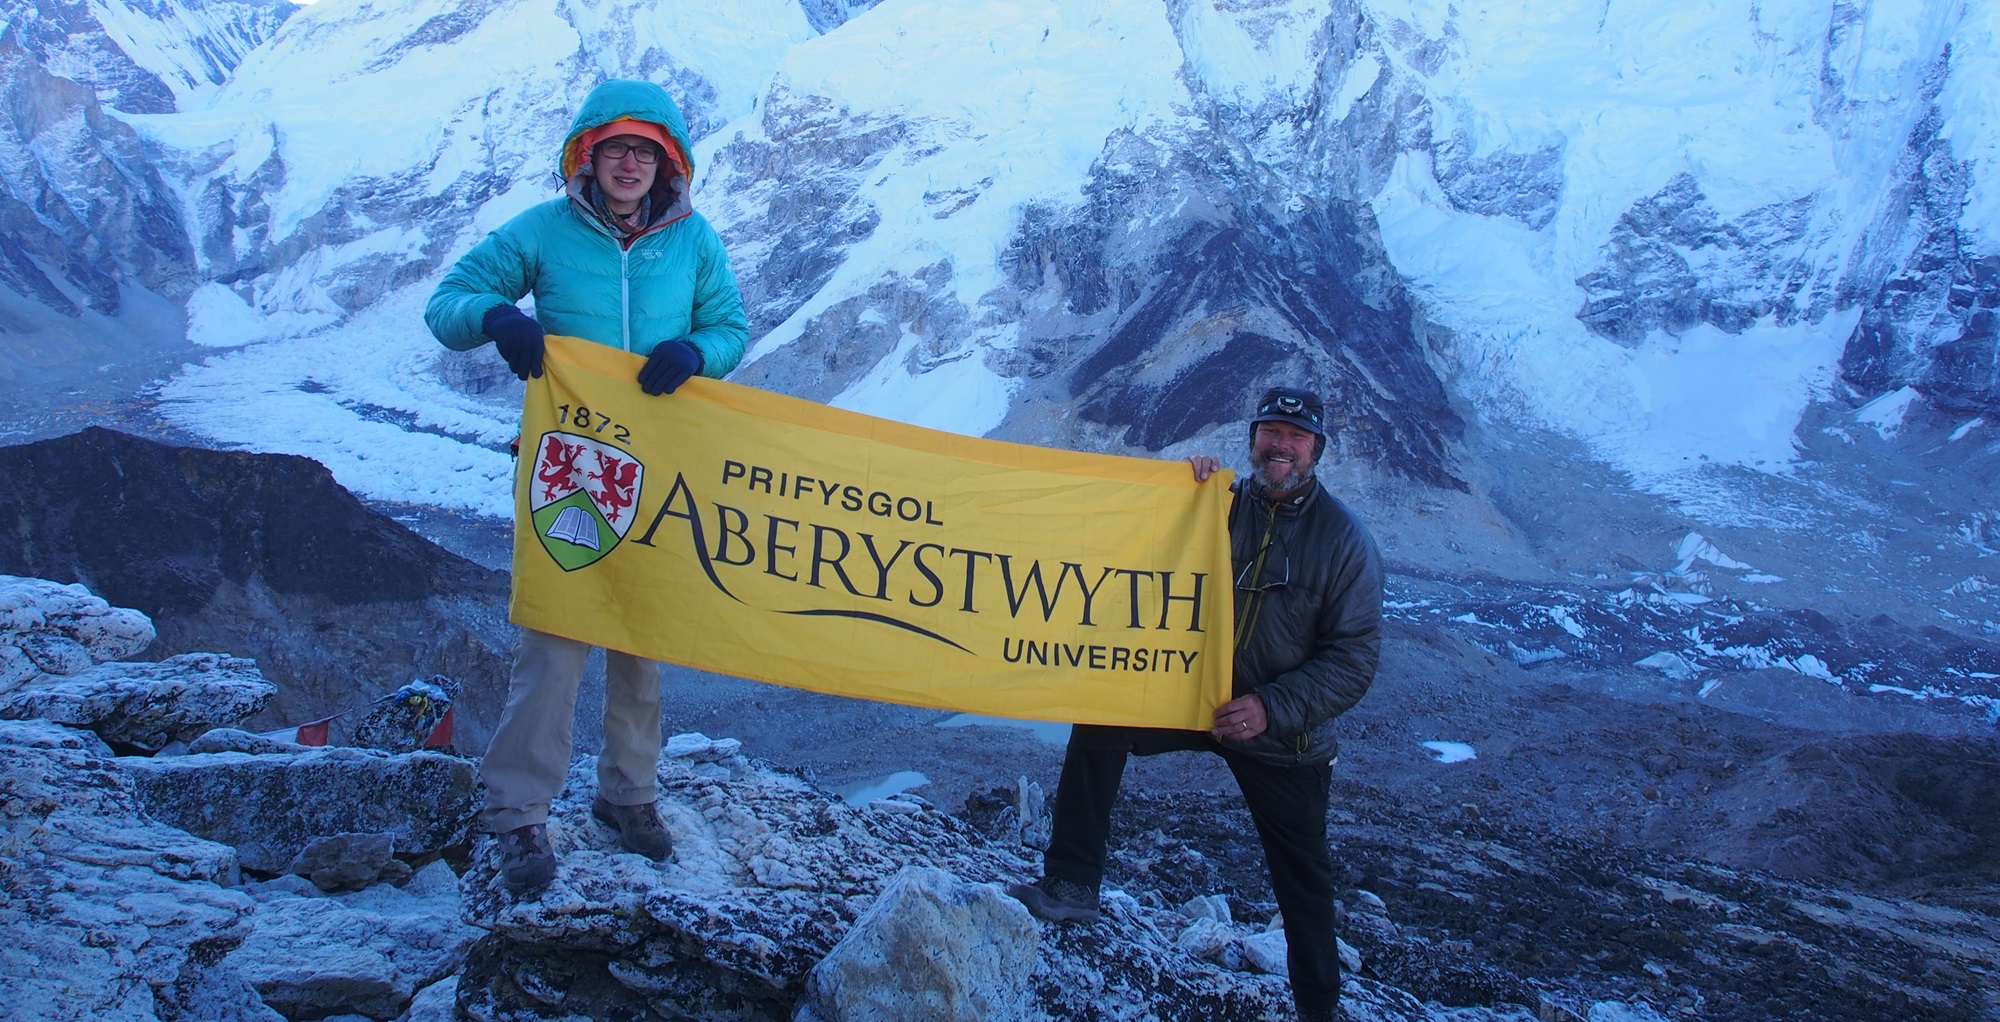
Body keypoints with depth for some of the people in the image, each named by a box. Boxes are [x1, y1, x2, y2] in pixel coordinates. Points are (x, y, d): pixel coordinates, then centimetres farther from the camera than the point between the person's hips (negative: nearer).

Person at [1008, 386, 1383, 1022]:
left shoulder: (1343, 538, -13)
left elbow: (1354, 657, -15)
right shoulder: (1222, 505, -5)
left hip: (1285, 734, -2)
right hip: (1198, 698, 2)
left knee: (1302, 876, 10)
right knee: (1098, 724, -16)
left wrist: (1273, 708, -25)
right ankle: (1072, 886, -8)